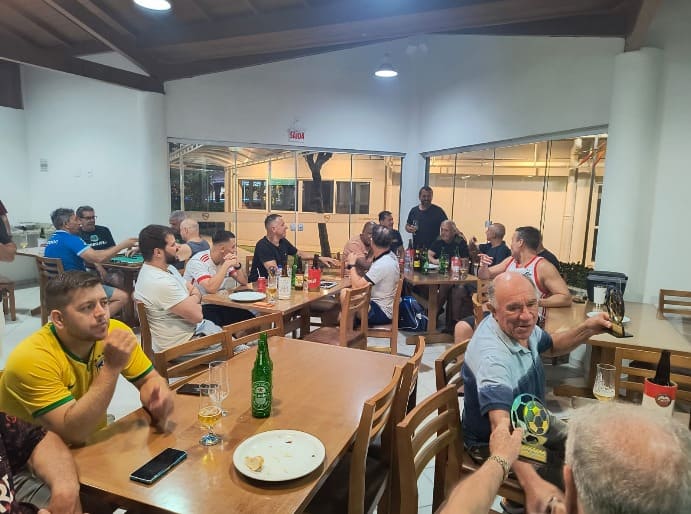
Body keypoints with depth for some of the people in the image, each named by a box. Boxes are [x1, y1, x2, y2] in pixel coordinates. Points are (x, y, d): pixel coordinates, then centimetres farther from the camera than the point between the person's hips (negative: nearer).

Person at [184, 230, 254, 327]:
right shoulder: (198, 261, -18)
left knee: (248, 317, -14)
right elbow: (211, 288, -33)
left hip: (219, 304, 7)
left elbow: (244, 283, 6)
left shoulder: (225, 260, 5)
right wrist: (226, 265, -25)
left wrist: (237, 265, -12)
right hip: (200, 307, -6)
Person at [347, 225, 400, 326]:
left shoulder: (382, 264, -27)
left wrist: (352, 265, -11)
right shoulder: (390, 256, 4)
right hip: (383, 305, 10)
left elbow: (357, 286, -25)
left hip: (381, 313, -10)